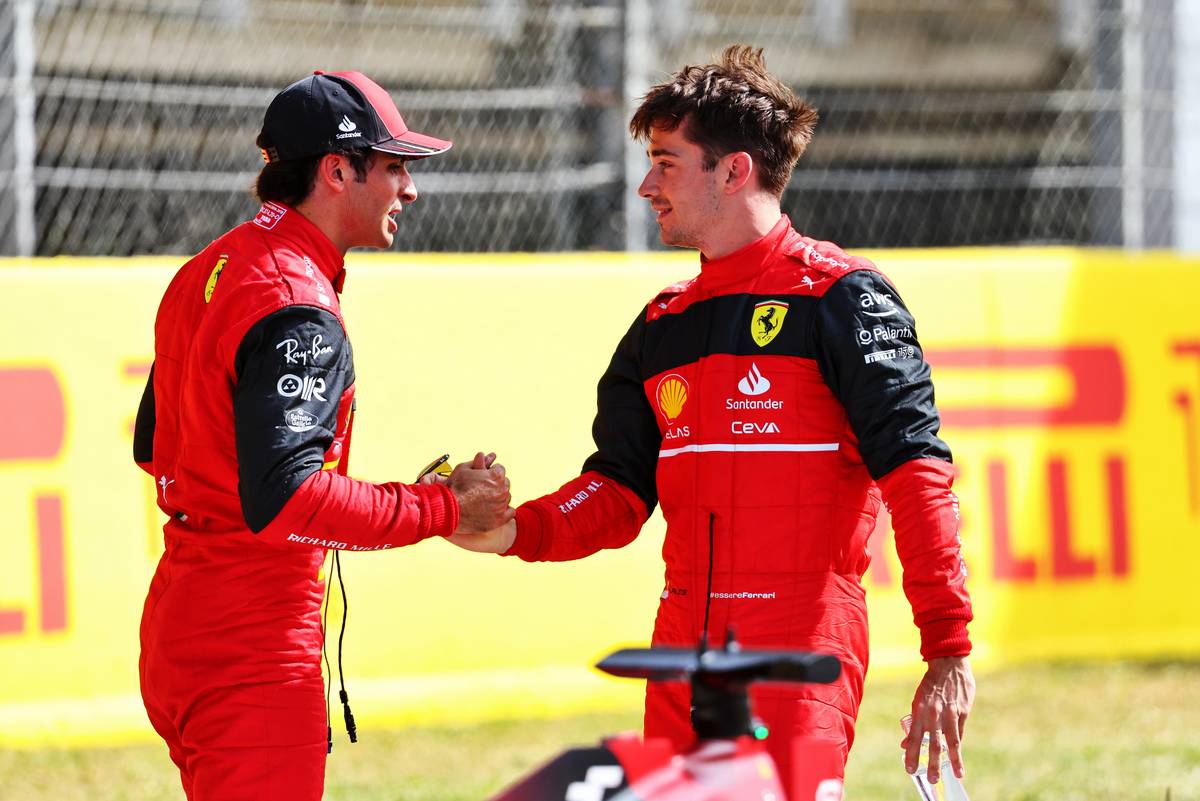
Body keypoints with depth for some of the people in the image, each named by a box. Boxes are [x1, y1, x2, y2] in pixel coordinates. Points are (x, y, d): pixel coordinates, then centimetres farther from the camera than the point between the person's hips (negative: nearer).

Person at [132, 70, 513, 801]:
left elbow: (156, 446, 23)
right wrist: (442, 509, -20)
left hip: (177, 627, 10)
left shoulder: (205, 274, 13)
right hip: (256, 655, -10)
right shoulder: (297, 312, -18)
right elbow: (285, 502, -28)